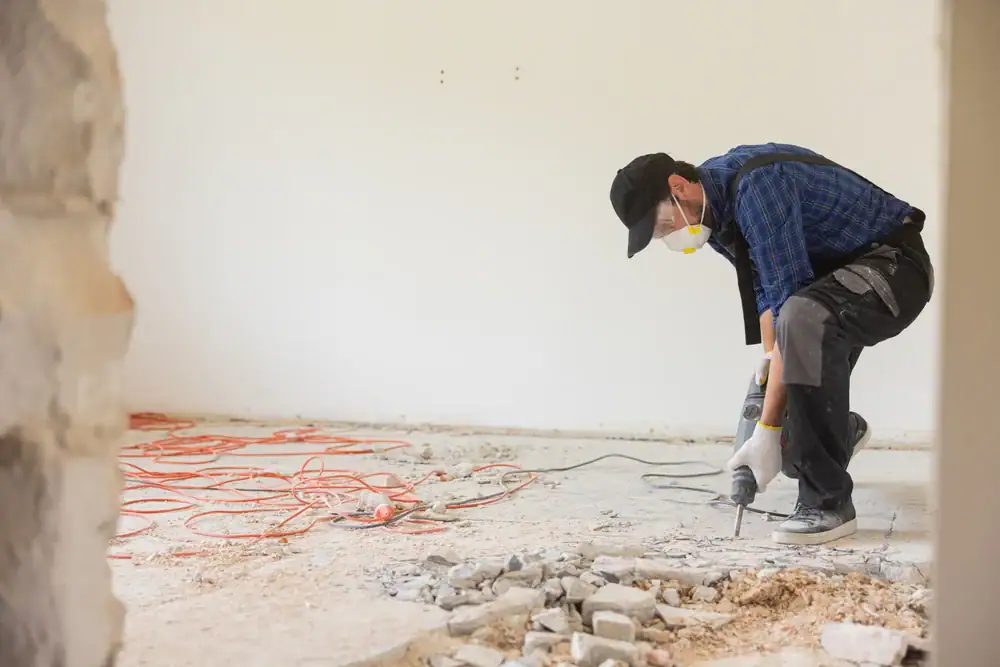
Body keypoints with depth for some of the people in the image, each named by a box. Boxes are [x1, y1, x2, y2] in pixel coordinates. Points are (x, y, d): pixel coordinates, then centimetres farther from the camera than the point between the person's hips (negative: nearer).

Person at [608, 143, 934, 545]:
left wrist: (768, 429, -31)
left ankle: (828, 502, -28)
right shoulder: (710, 210, -1)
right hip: (834, 270, 9)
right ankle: (842, 432, 45)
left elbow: (789, 302, -32)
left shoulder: (757, 185, -29)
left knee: (803, 319, -39)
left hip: (894, 262, -9)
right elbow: (765, 285, 14)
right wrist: (769, 356, 2)